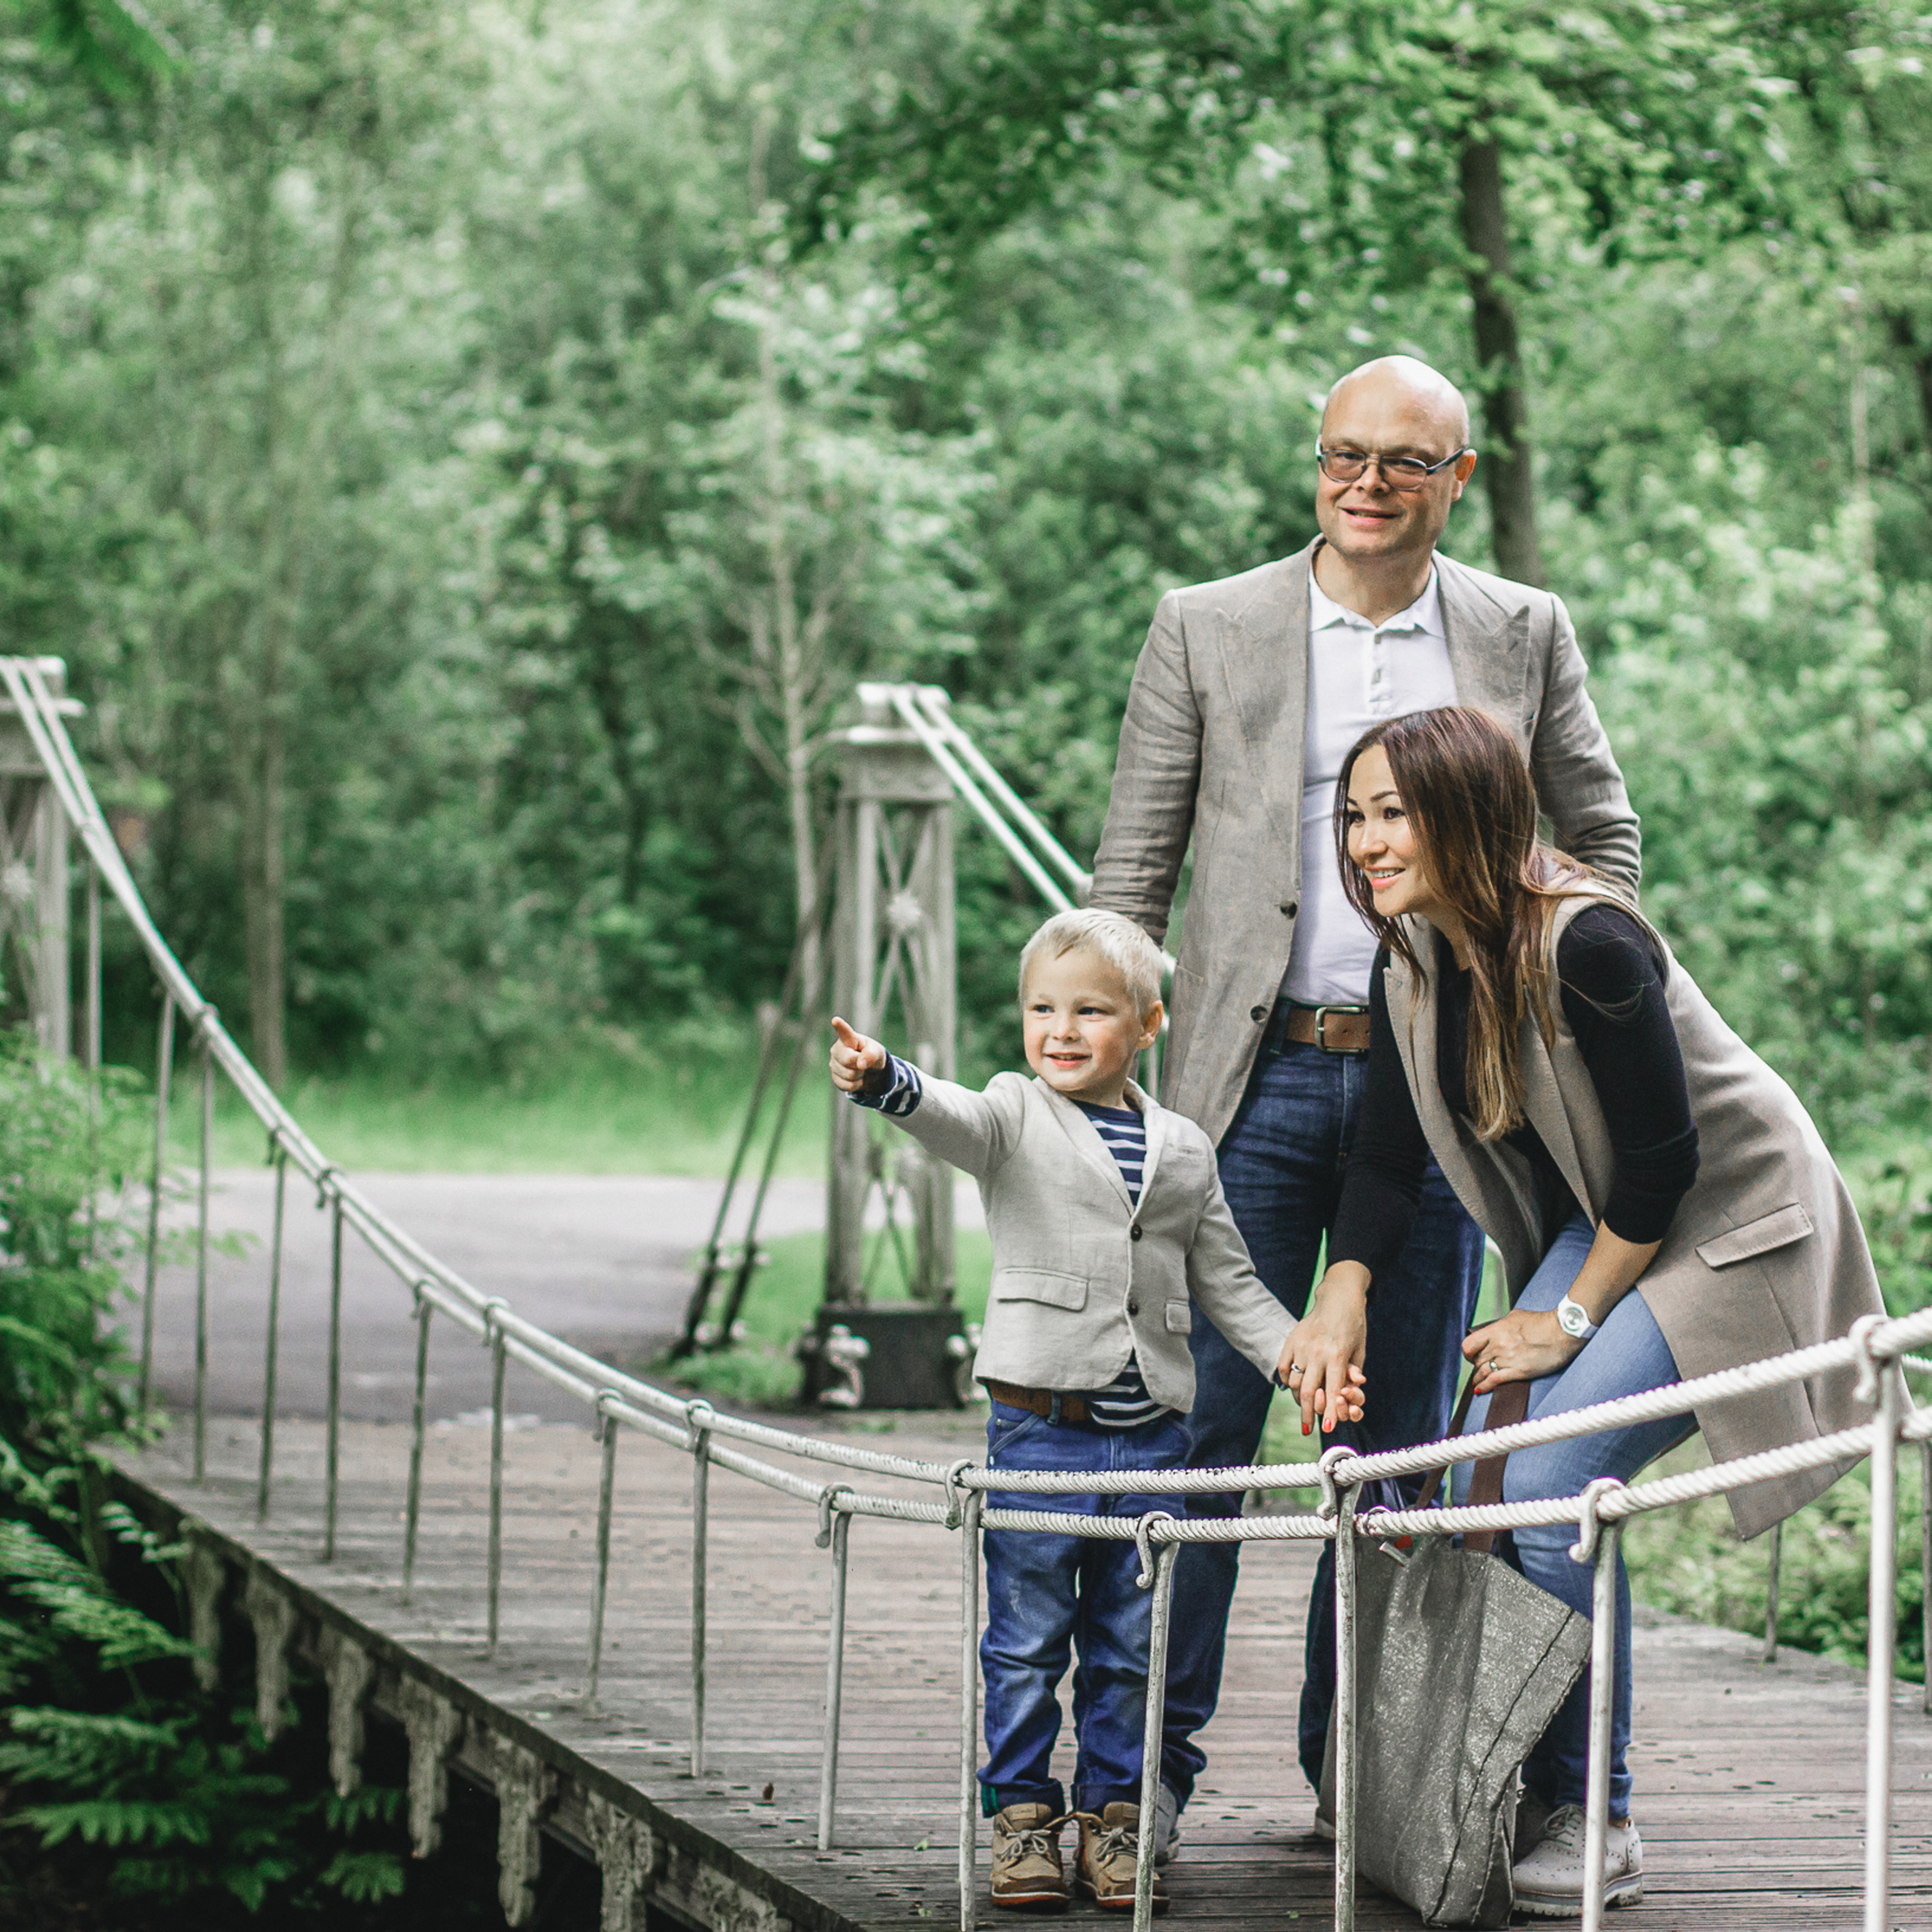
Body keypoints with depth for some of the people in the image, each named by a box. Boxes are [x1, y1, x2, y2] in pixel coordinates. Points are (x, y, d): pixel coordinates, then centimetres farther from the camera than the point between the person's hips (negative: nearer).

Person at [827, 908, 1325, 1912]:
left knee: (1129, 1644, 8)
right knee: (1026, 1641, 2)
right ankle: (1021, 1813, 11)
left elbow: (1225, 1281, 17)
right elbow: (948, 1116, -21)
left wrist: (1290, 1350, 3)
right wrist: (882, 1079, -43)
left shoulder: (1183, 1150, 11)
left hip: (1151, 1431, 3)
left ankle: (1113, 1811, 17)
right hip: (1039, 1425, -3)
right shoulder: (1015, 1119, 1)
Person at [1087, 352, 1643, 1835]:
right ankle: (1159, 1754, 1)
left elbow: (1604, 838, 17)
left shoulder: (1525, 636, 7)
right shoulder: (1207, 630, 3)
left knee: (1402, 1438, 7)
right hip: (1259, 1082, -2)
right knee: (1204, 1418, -6)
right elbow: (1133, 867, 4)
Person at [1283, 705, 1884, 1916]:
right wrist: (1344, 1298, -10)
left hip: (1729, 1227, -8)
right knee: (1482, 1486, -5)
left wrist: (1570, 1320, -15)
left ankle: (1598, 1825, -6)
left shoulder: (1585, 946, -29)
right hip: (1603, 1228, 8)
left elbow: (1664, 1158, -23)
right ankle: (1523, 1797, 8)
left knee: (1549, 1489, -19)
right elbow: (1391, 1157, 4)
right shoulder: (1411, 959, -5)